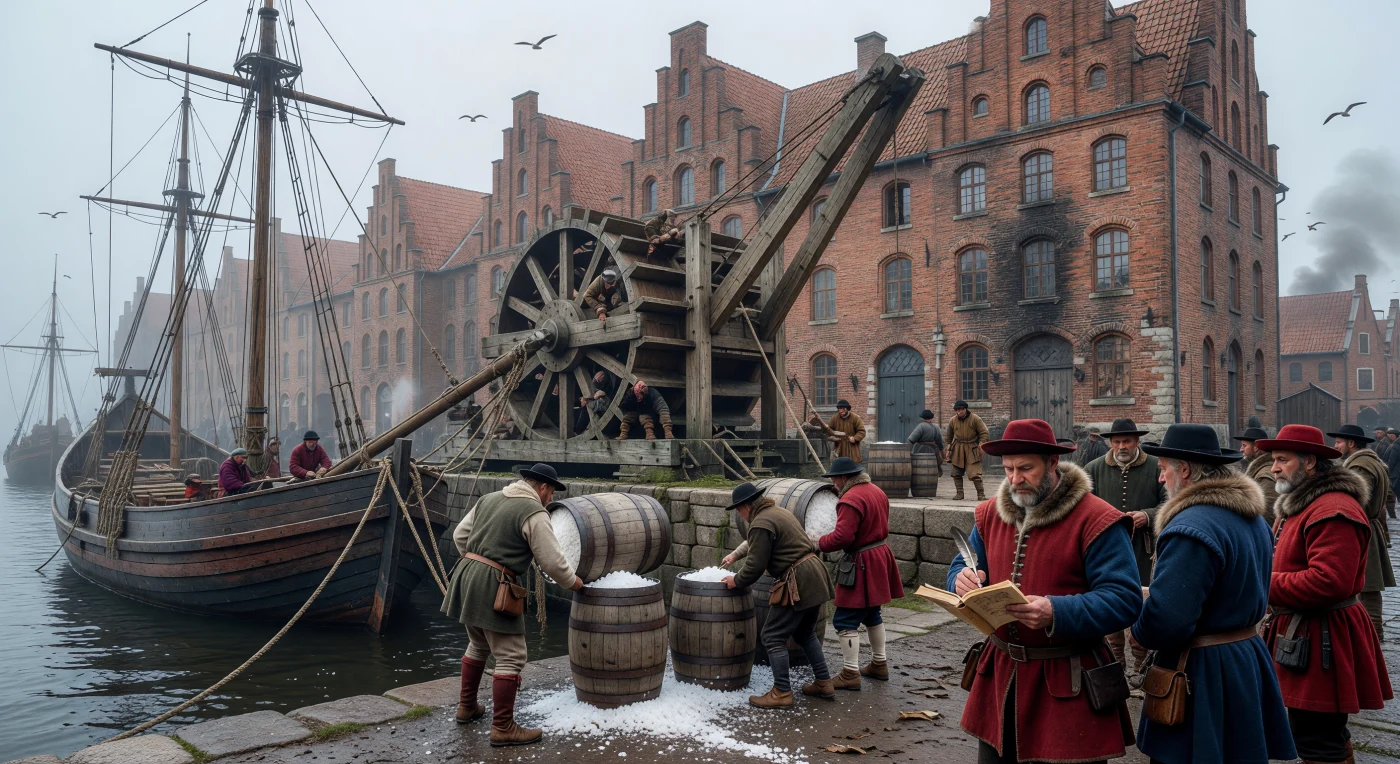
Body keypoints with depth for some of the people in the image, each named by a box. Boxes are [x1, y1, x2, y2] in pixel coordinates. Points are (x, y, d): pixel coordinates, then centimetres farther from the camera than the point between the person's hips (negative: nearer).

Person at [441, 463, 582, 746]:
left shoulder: (489, 499, 15)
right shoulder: (534, 513, -10)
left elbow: (460, 535, 19)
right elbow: (552, 562, -10)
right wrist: (574, 582, 6)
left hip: (467, 577, 9)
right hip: (493, 587, -9)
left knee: (478, 645, 26)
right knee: (511, 657, -2)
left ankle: (467, 707, 38)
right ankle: (503, 728, 0)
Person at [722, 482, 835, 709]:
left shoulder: (761, 524, -14)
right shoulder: (780, 512, 17)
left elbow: (755, 566, -13)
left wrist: (736, 581, 3)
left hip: (798, 582, -10)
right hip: (814, 578, 10)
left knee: (773, 637, -1)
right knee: (805, 633, 24)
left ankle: (782, 693, 1)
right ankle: (824, 684, 27)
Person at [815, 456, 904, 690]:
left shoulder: (851, 499, -22)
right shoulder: (877, 491, 9)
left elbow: (842, 537, -26)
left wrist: (819, 543, -11)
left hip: (862, 565, -10)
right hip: (880, 556, 10)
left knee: (846, 620, -4)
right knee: (872, 614, 22)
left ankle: (850, 674, -2)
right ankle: (879, 665, 31)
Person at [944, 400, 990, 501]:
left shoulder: (975, 419, -7)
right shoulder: (952, 421, 3)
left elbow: (984, 433, -5)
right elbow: (949, 436, 18)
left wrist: (981, 443, -19)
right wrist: (948, 448, 16)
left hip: (972, 450, -4)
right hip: (957, 450, 4)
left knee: (975, 473, -10)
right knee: (956, 473, 5)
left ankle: (981, 495, -2)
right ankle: (959, 493, 17)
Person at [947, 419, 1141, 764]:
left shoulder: (1096, 521, -14)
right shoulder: (990, 514, 5)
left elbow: (1125, 600, -18)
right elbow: (964, 565, 13)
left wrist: (1057, 613, -33)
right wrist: (964, 579, -12)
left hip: (1068, 682, -5)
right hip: (1000, 674, 6)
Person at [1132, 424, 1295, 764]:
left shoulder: (1191, 528, -24)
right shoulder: (1252, 517, 8)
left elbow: (1167, 619, -28)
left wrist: (1138, 633, -7)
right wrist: (1154, 595, 16)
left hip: (1203, 672, -10)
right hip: (1249, 659, 10)